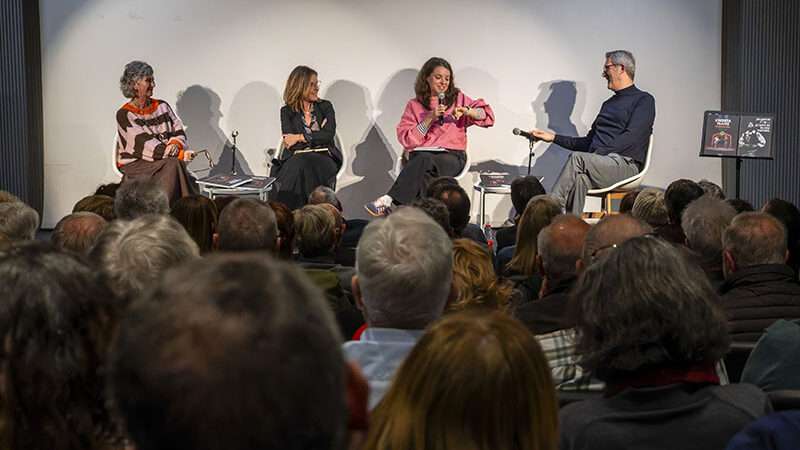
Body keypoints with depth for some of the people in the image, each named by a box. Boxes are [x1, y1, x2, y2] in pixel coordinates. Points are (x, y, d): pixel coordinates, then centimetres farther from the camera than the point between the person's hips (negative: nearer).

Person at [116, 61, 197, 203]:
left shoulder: (162, 106, 14)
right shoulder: (124, 115, -5)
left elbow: (179, 132, 11)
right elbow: (145, 144, -14)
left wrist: (175, 144, -14)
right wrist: (180, 154, -18)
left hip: (166, 161, 5)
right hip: (136, 165, -5)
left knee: (175, 165, -27)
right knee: (173, 165, -29)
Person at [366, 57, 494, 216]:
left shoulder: (458, 98, 17)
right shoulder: (414, 105, 13)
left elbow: (487, 114, 10)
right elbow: (406, 139, 2)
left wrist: (466, 111, -9)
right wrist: (430, 118, -6)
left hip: (452, 156, -1)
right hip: (420, 154, 1)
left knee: (425, 161, -36)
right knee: (425, 174, -38)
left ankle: (388, 200, -45)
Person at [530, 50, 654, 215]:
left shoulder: (644, 100, 5)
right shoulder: (609, 104, 30)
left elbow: (631, 138, -10)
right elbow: (588, 142, 30)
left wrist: (599, 154, -17)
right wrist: (553, 137, 22)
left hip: (625, 165, -5)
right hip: (600, 165, 5)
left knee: (578, 158, -30)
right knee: (580, 177, -31)